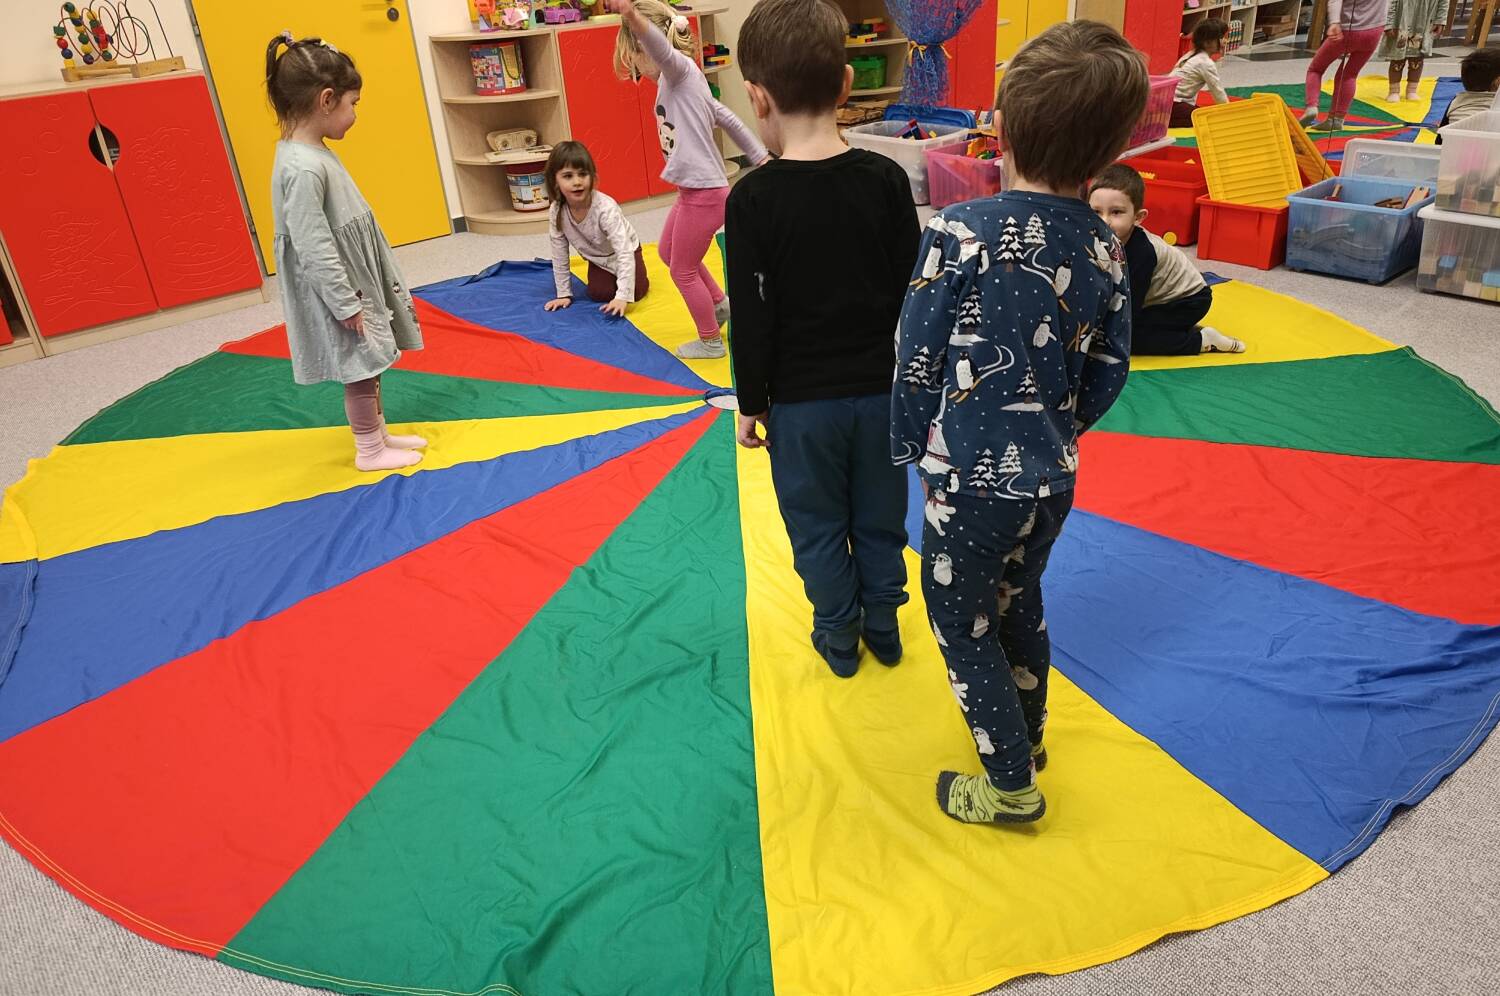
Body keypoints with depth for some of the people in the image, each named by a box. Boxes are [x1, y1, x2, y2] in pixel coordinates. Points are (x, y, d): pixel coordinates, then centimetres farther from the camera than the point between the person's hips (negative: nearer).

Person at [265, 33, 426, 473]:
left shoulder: (315, 152, 6)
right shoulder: (303, 168, -25)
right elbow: (314, 248, -25)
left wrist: (375, 286, 20)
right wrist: (346, 304, -20)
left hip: (357, 283, 10)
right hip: (339, 292, -10)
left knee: (369, 364, 20)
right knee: (360, 369, 5)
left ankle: (379, 433, 35)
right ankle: (369, 450, 20)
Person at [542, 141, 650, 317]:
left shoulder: (605, 208, -39)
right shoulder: (557, 212, -26)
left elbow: (624, 251, -41)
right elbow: (559, 256, -14)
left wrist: (623, 296, -47)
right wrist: (564, 293, -10)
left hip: (623, 250, -3)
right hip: (597, 258, 3)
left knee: (637, 291, -17)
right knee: (598, 294, -14)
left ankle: (625, 275, 18)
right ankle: (610, 277, 20)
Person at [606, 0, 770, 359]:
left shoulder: (680, 67, -12)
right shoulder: (680, 81, 15)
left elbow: (660, 46, -36)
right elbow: (728, 119, 21)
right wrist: (761, 159, 25)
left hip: (703, 193, -10)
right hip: (695, 190, 10)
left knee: (683, 269, 6)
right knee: (668, 252, 27)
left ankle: (710, 342, 23)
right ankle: (720, 303, 41)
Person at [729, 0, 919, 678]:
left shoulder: (752, 200, -16)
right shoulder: (886, 180, -8)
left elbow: (752, 318, -12)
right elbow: (913, 293, -1)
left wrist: (751, 404, 2)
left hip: (801, 400, -3)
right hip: (879, 389, 3)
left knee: (817, 528, 16)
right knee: (879, 521, 19)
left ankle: (839, 638, 31)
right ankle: (883, 628, 36)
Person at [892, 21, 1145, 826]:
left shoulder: (957, 232, -19)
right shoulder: (1102, 247, -3)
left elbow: (917, 363, -14)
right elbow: (1108, 371, 5)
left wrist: (909, 450, 3)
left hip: (971, 480, -6)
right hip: (1052, 478, 6)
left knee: (961, 623, 14)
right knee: (1018, 601, 27)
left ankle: (1012, 787, 26)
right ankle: (1027, 729, 48)